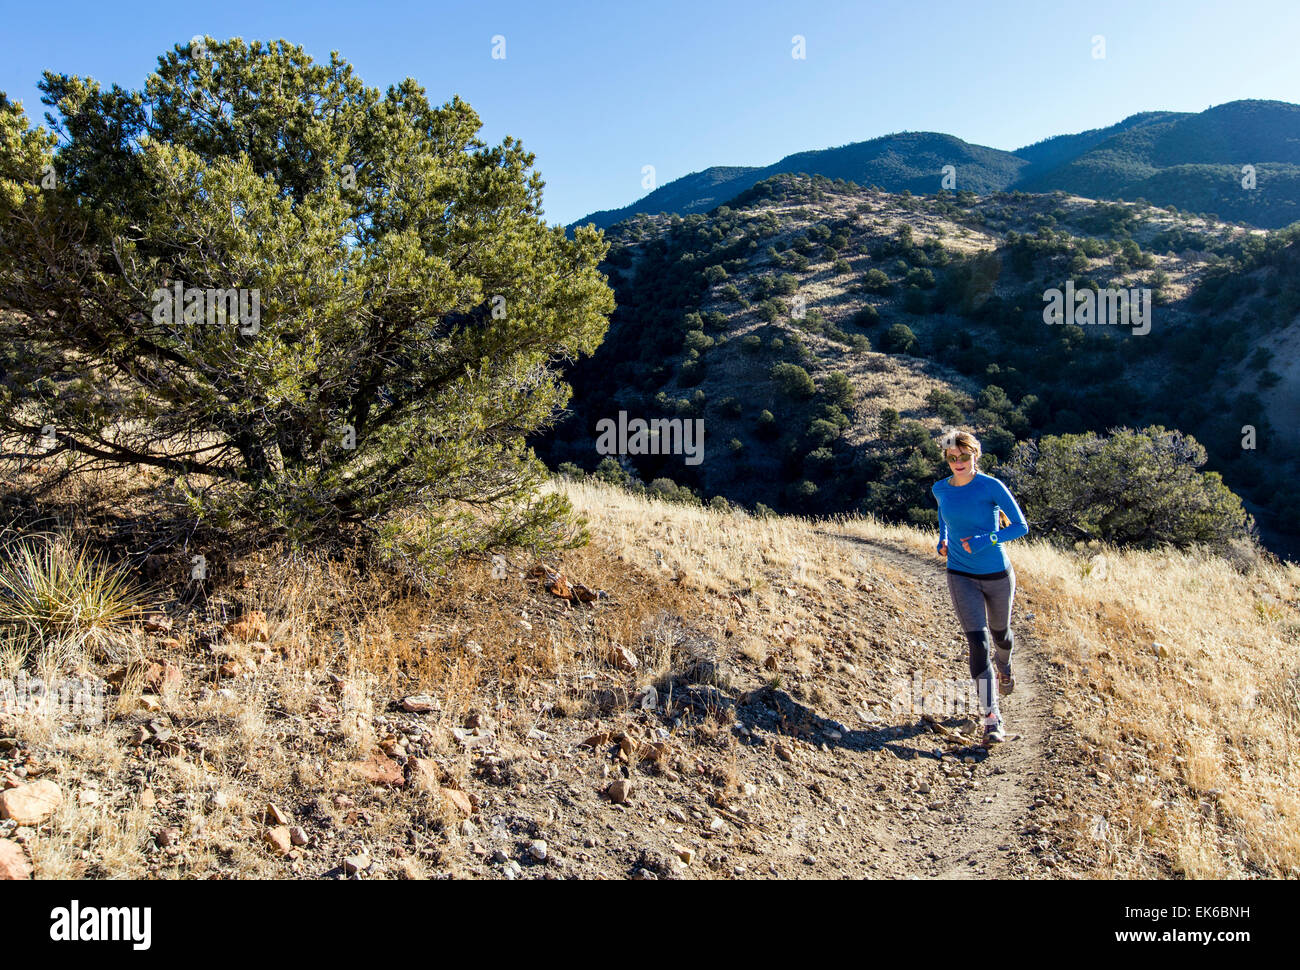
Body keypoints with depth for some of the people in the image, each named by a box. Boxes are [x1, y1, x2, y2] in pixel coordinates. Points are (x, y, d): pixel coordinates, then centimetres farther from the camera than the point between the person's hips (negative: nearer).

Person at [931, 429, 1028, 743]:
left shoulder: (991, 486, -14)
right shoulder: (940, 489, -3)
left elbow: (1021, 526, -12)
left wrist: (987, 540, -25)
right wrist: (943, 539, 5)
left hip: (997, 575, -1)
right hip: (961, 576, 1)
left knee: (1000, 632, 21)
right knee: (978, 641, -11)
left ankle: (1004, 667, 58)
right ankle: (991, 717, -7)